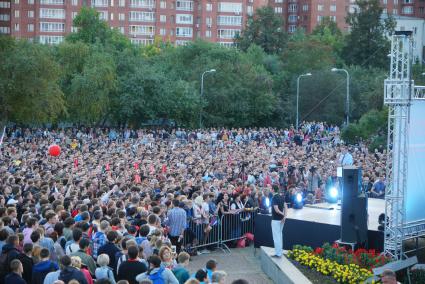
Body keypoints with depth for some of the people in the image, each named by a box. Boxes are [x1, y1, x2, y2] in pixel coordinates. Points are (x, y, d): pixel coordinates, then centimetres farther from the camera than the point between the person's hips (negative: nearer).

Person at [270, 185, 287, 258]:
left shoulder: (274, 198, -18)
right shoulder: (282, 197, 7)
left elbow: (276, 210, -23)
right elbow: (285, 207, 4)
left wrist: (283, 214, -8)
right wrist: (285, 216, -5)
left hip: (276, 219, -8)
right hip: (281, 219, 8)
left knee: (276, 237, -2)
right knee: (279, 235, 16)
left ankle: (278, 253, 0)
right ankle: (279, 252, 21)